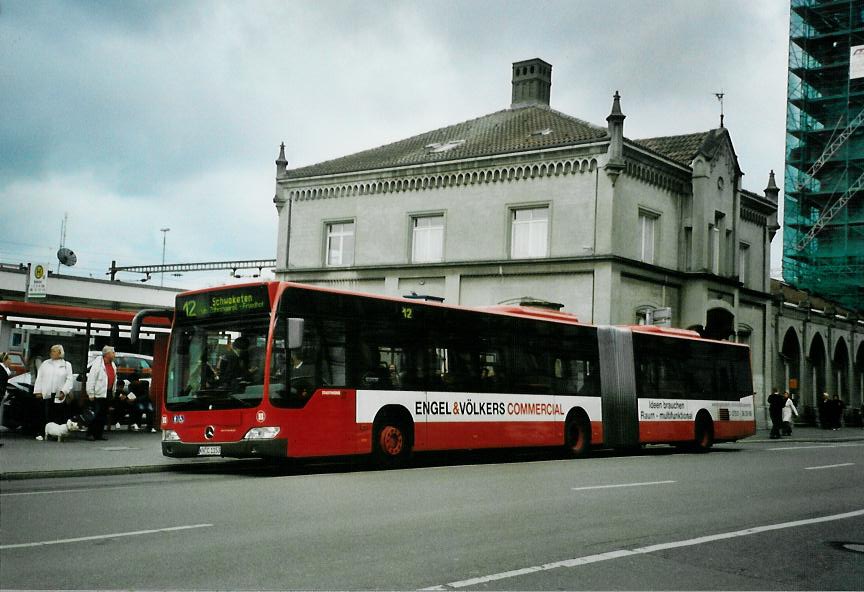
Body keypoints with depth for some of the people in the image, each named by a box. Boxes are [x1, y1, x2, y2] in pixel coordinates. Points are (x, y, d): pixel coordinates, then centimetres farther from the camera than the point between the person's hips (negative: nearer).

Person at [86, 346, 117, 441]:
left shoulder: (113, 365, 13)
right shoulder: (97, 364, -10)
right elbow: (91, 379, -11)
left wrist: (113, 392, 17)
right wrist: (91, 394, -13)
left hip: (108, 393, 7)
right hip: (99, 394, -7)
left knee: (104, 415, 8)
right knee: (97, 414, -8)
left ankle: (99, 434, 14)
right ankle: (90, 433, 0)